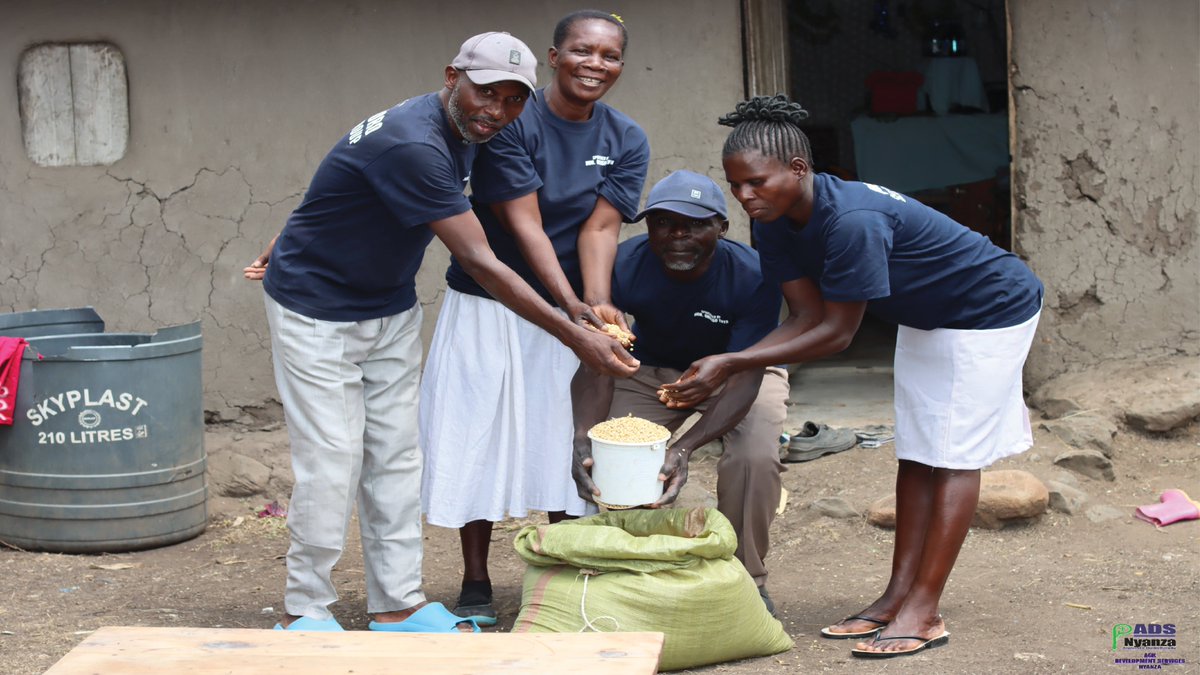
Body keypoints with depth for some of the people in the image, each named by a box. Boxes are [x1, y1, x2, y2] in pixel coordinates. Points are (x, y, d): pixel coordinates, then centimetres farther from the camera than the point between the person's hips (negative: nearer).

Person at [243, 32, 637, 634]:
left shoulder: (459, 135, -2)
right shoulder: (412, 145, -32)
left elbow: (338, 192, 11)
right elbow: (480, 263, -34)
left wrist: (299, 242, 18)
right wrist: (574, 337, -34)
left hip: (391, 310, 9)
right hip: (316, 313, -9)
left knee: (396, 460, 7)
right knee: (331, 462, -8)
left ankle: (398, 607, 13)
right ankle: (305, 612, 6)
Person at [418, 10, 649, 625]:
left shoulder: (626, 142, -1)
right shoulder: (510, 122, -15)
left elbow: (599, 229, -9)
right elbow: (523, 223, -20)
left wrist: (597, 310, -25)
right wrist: (572, 306, -30)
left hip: (566, 313, 4)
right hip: (488, 307, -3)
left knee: (567, 439, 5)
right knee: (478, 436, -1)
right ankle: (475, 585, 12)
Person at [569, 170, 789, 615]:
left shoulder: (753, 275, -32)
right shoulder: (624, 266, -27)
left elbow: (744, 378, -34)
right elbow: (597, 364, -29)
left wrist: (685, 448, -50)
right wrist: (584, 440, -49)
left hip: (738, 373, -2)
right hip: (652, 370, 2)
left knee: (753, 459, -29)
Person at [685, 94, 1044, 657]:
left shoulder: (851, 220, -38)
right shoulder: (775, 224, -10)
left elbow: (836, 333, -32)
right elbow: (805, 318, -10)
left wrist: (733, 363, -33)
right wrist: (724, 367, -24)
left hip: (992, 310, -9)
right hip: (925, 320, 9)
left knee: (954, 456, -9)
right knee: (916, 454, 7)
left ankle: (923, 612, -9)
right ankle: (897, 597, 10)